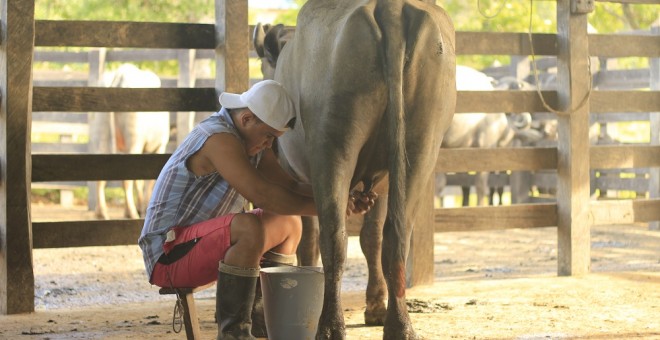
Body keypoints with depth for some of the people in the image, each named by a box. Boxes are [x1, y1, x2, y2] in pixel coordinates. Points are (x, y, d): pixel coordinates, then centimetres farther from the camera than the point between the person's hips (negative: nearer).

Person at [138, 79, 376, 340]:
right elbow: (261, 193, -31)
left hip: (203, 241, 10)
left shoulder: (251, 139, 8)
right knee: (248, 228, -34)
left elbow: (290, 187, 8)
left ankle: (259, 319, 14)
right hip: (168, 256, -10)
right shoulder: (219, 138, -23)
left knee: (289, 223, 14)